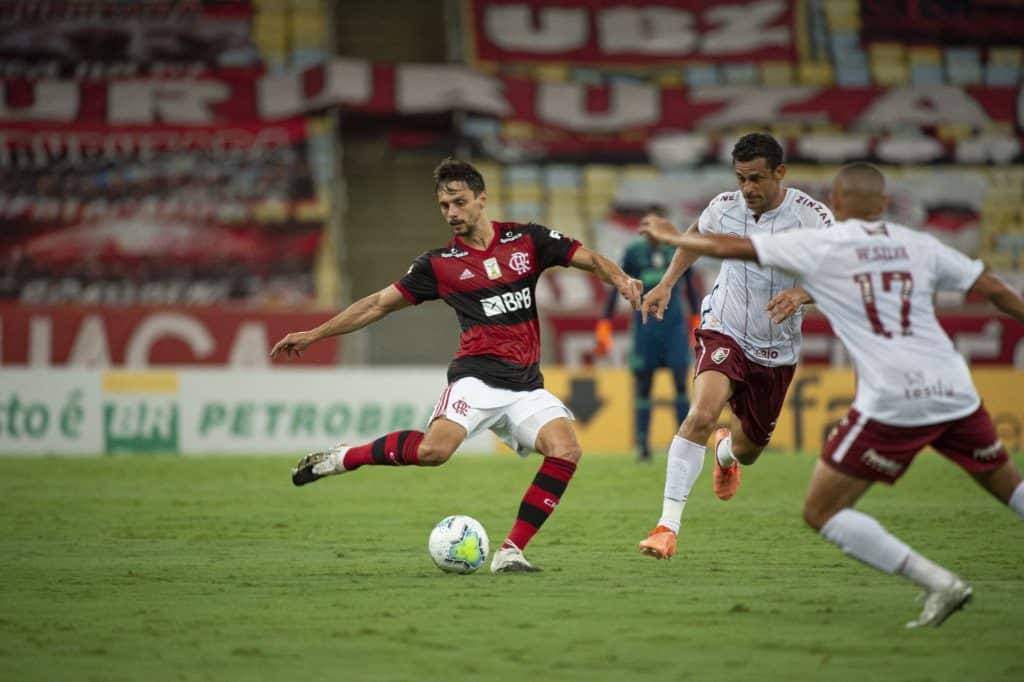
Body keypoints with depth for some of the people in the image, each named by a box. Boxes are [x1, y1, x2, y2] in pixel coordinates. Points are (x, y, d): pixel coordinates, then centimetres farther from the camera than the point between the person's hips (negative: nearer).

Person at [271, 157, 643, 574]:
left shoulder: (526, 241, 9)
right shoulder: (439, 264, 8)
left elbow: (590, 259, 8)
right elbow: (380, 304, 14)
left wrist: (620, 280, -14)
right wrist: (314, 335, 13)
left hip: (526, 386, 3)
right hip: (477, 377, -3)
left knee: (565, 449, -22)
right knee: (436, 448, -30)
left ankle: (510, 552, -15)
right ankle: (341, 458, -9)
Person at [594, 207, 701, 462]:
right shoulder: (634, 252, 0)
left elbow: (690, 286, 16)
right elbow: (616, 289, 3)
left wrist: (696, 320, 17)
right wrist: (604, 326, -1)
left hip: (675, 325, 1)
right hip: (645, 324, -1)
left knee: (681, 381, -7)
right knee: (643, 386, 0)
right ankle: (642, 446, 4)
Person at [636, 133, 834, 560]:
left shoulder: (811, 217, -17)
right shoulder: (725, 207, -9)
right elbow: (697, 236, 15)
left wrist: (801, 293, -42)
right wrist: (666, 284, 6)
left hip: (776, 351, 1)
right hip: (724, 332, -1)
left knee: (747, 451, 17)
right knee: (702, 413, -30)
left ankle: (725, 451, 59)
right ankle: (668, 526, -29)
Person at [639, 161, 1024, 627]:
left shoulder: (818, 248, 4)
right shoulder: (919, 245, 13)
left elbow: (728, 247, 8)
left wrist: (670, 237, 24)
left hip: (892, 404, -5)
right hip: (955, 392, 5)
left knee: (821, 511, 3)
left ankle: (938, 583, -8)